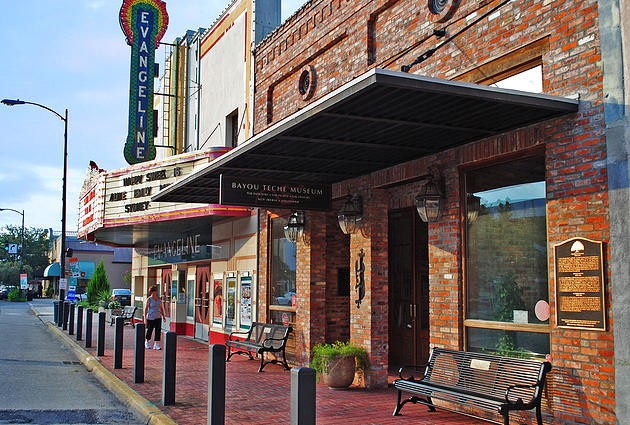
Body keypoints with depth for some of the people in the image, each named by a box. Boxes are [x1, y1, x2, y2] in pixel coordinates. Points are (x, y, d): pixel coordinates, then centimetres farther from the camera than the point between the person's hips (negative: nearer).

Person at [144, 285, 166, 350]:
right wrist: (145, 318, -12)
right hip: (150, 318, -4)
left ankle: (156, 344, 3)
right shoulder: (149, 299, -6)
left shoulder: (159, 299, 8)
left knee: (158, 331, -2)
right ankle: (147, 342, 29)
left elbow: (161, 308, 14)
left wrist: (164, 316, 12)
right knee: (149, 330, 6)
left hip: (158, 317, 4)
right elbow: (146, 309, -7)